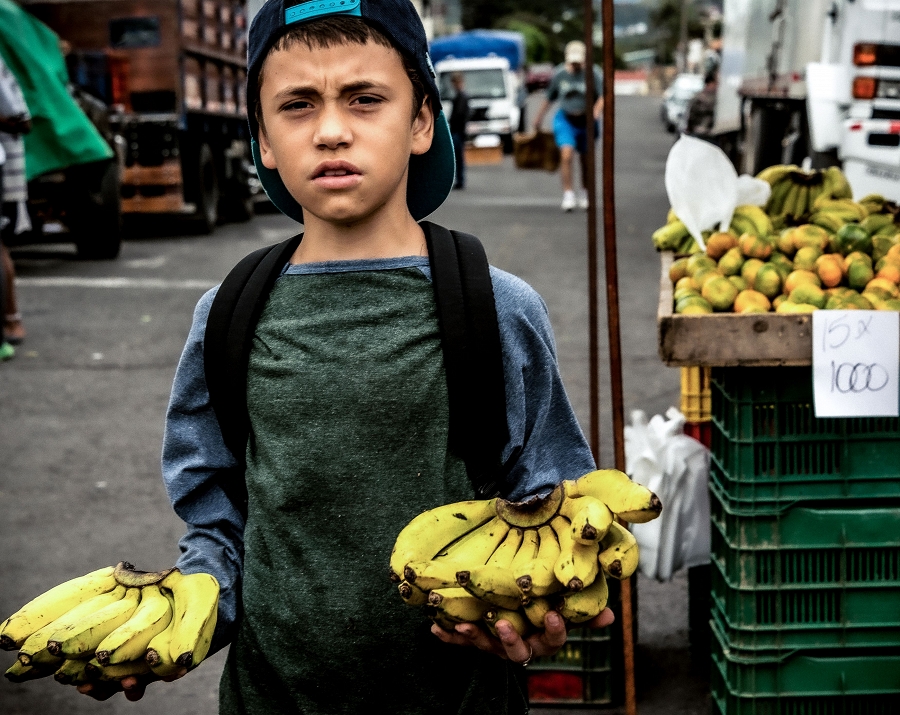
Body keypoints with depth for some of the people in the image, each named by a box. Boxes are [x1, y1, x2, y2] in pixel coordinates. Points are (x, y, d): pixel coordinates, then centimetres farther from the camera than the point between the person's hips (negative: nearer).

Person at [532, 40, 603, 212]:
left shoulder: (593, 73, -10)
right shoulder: (559, 73, -1)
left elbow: (603, 96, -19)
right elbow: (549, 97, 13)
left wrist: (596, 111, -37)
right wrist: (540, 116, 20)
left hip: (586, 121, 0)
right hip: (565, 119, 0)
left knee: (586, 160, 10)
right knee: (566, 155, -18)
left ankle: (584, 194, 30)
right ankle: (568, 195, -15)